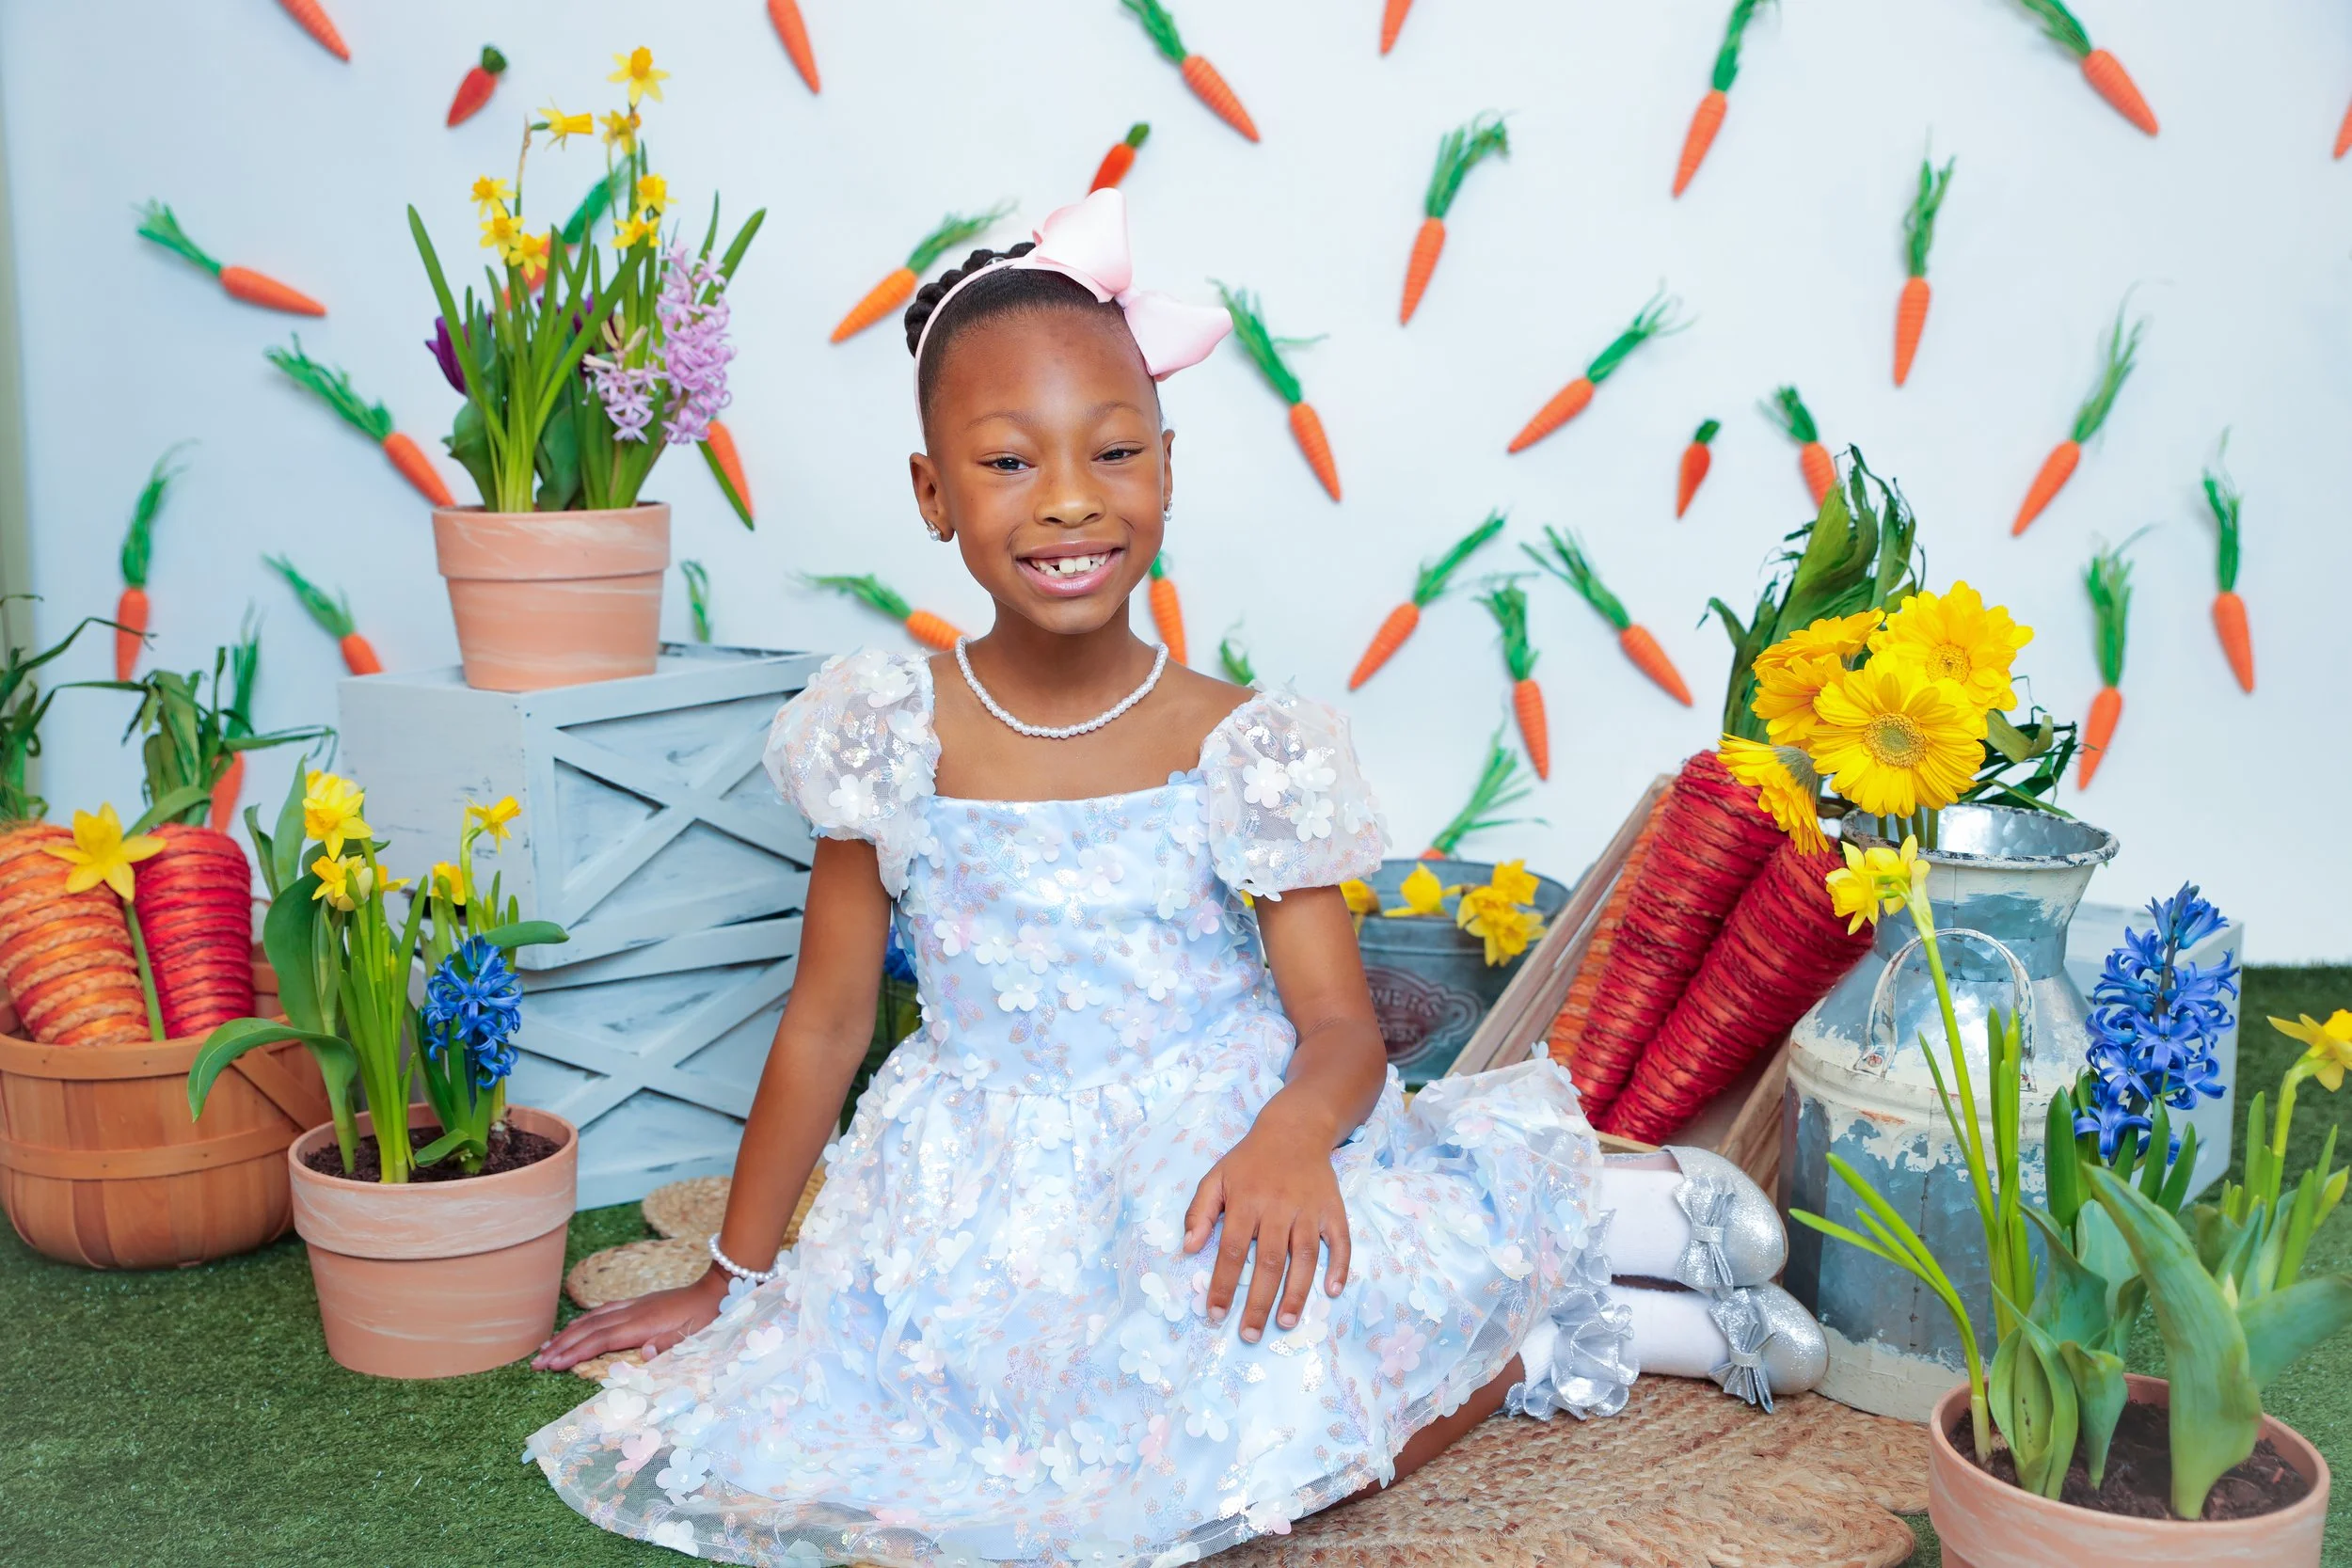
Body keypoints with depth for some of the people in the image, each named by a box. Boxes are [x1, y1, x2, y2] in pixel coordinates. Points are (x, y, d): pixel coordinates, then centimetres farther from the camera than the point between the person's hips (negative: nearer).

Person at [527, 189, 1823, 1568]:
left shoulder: (1245, 749, -9)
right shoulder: (890, 737, -5)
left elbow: (1342, 1026, -8)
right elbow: (827, 1021, 4)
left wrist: (1291, 1134, -32)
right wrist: (734, 1275, 10)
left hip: (1220, 1166, -3)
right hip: (999, 1218, 4)